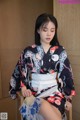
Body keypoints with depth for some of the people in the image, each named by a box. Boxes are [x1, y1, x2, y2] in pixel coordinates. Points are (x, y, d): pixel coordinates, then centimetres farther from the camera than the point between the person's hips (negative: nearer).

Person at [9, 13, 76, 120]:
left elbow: (66, 75, 5)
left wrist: (68, 97, 2)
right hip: (34, 93, 0)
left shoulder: (60, 51, 3)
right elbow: (19, 73, 10)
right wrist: (24, 88, -7)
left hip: (55, 92, 1)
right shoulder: (28, 52, 3)